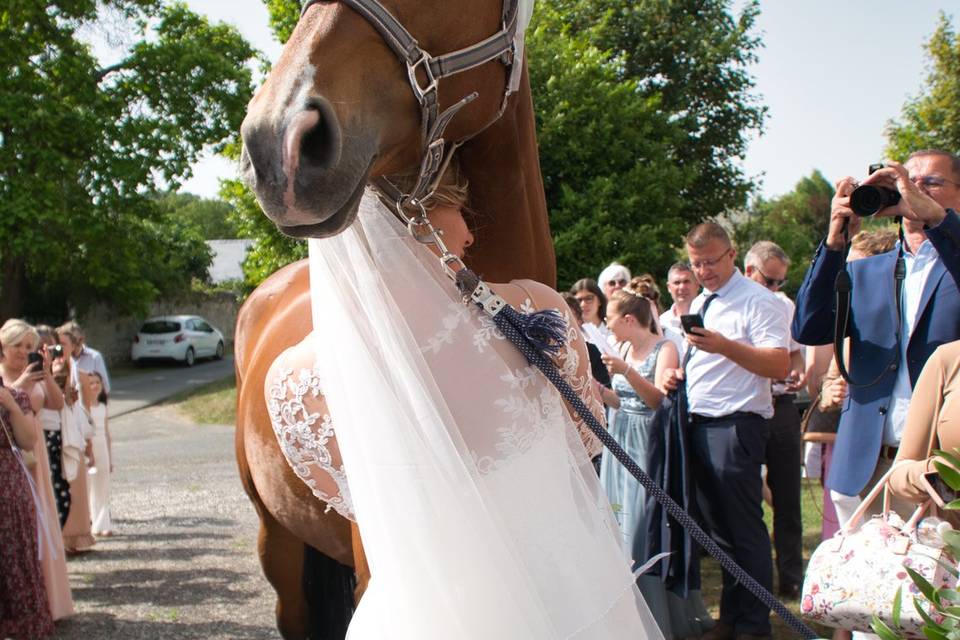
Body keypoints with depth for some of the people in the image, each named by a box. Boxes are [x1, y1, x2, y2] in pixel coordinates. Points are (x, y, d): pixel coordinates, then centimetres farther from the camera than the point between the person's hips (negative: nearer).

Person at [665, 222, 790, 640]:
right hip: (699, 424, 8)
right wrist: (679, 375, 9)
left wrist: (725, 345, -28)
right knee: (719, 528, 15)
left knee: (745, 529, -1)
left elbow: (780, 366, -19)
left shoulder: (756, 300, -9)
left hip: (737, 425, -8)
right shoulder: (699, 304, 18)